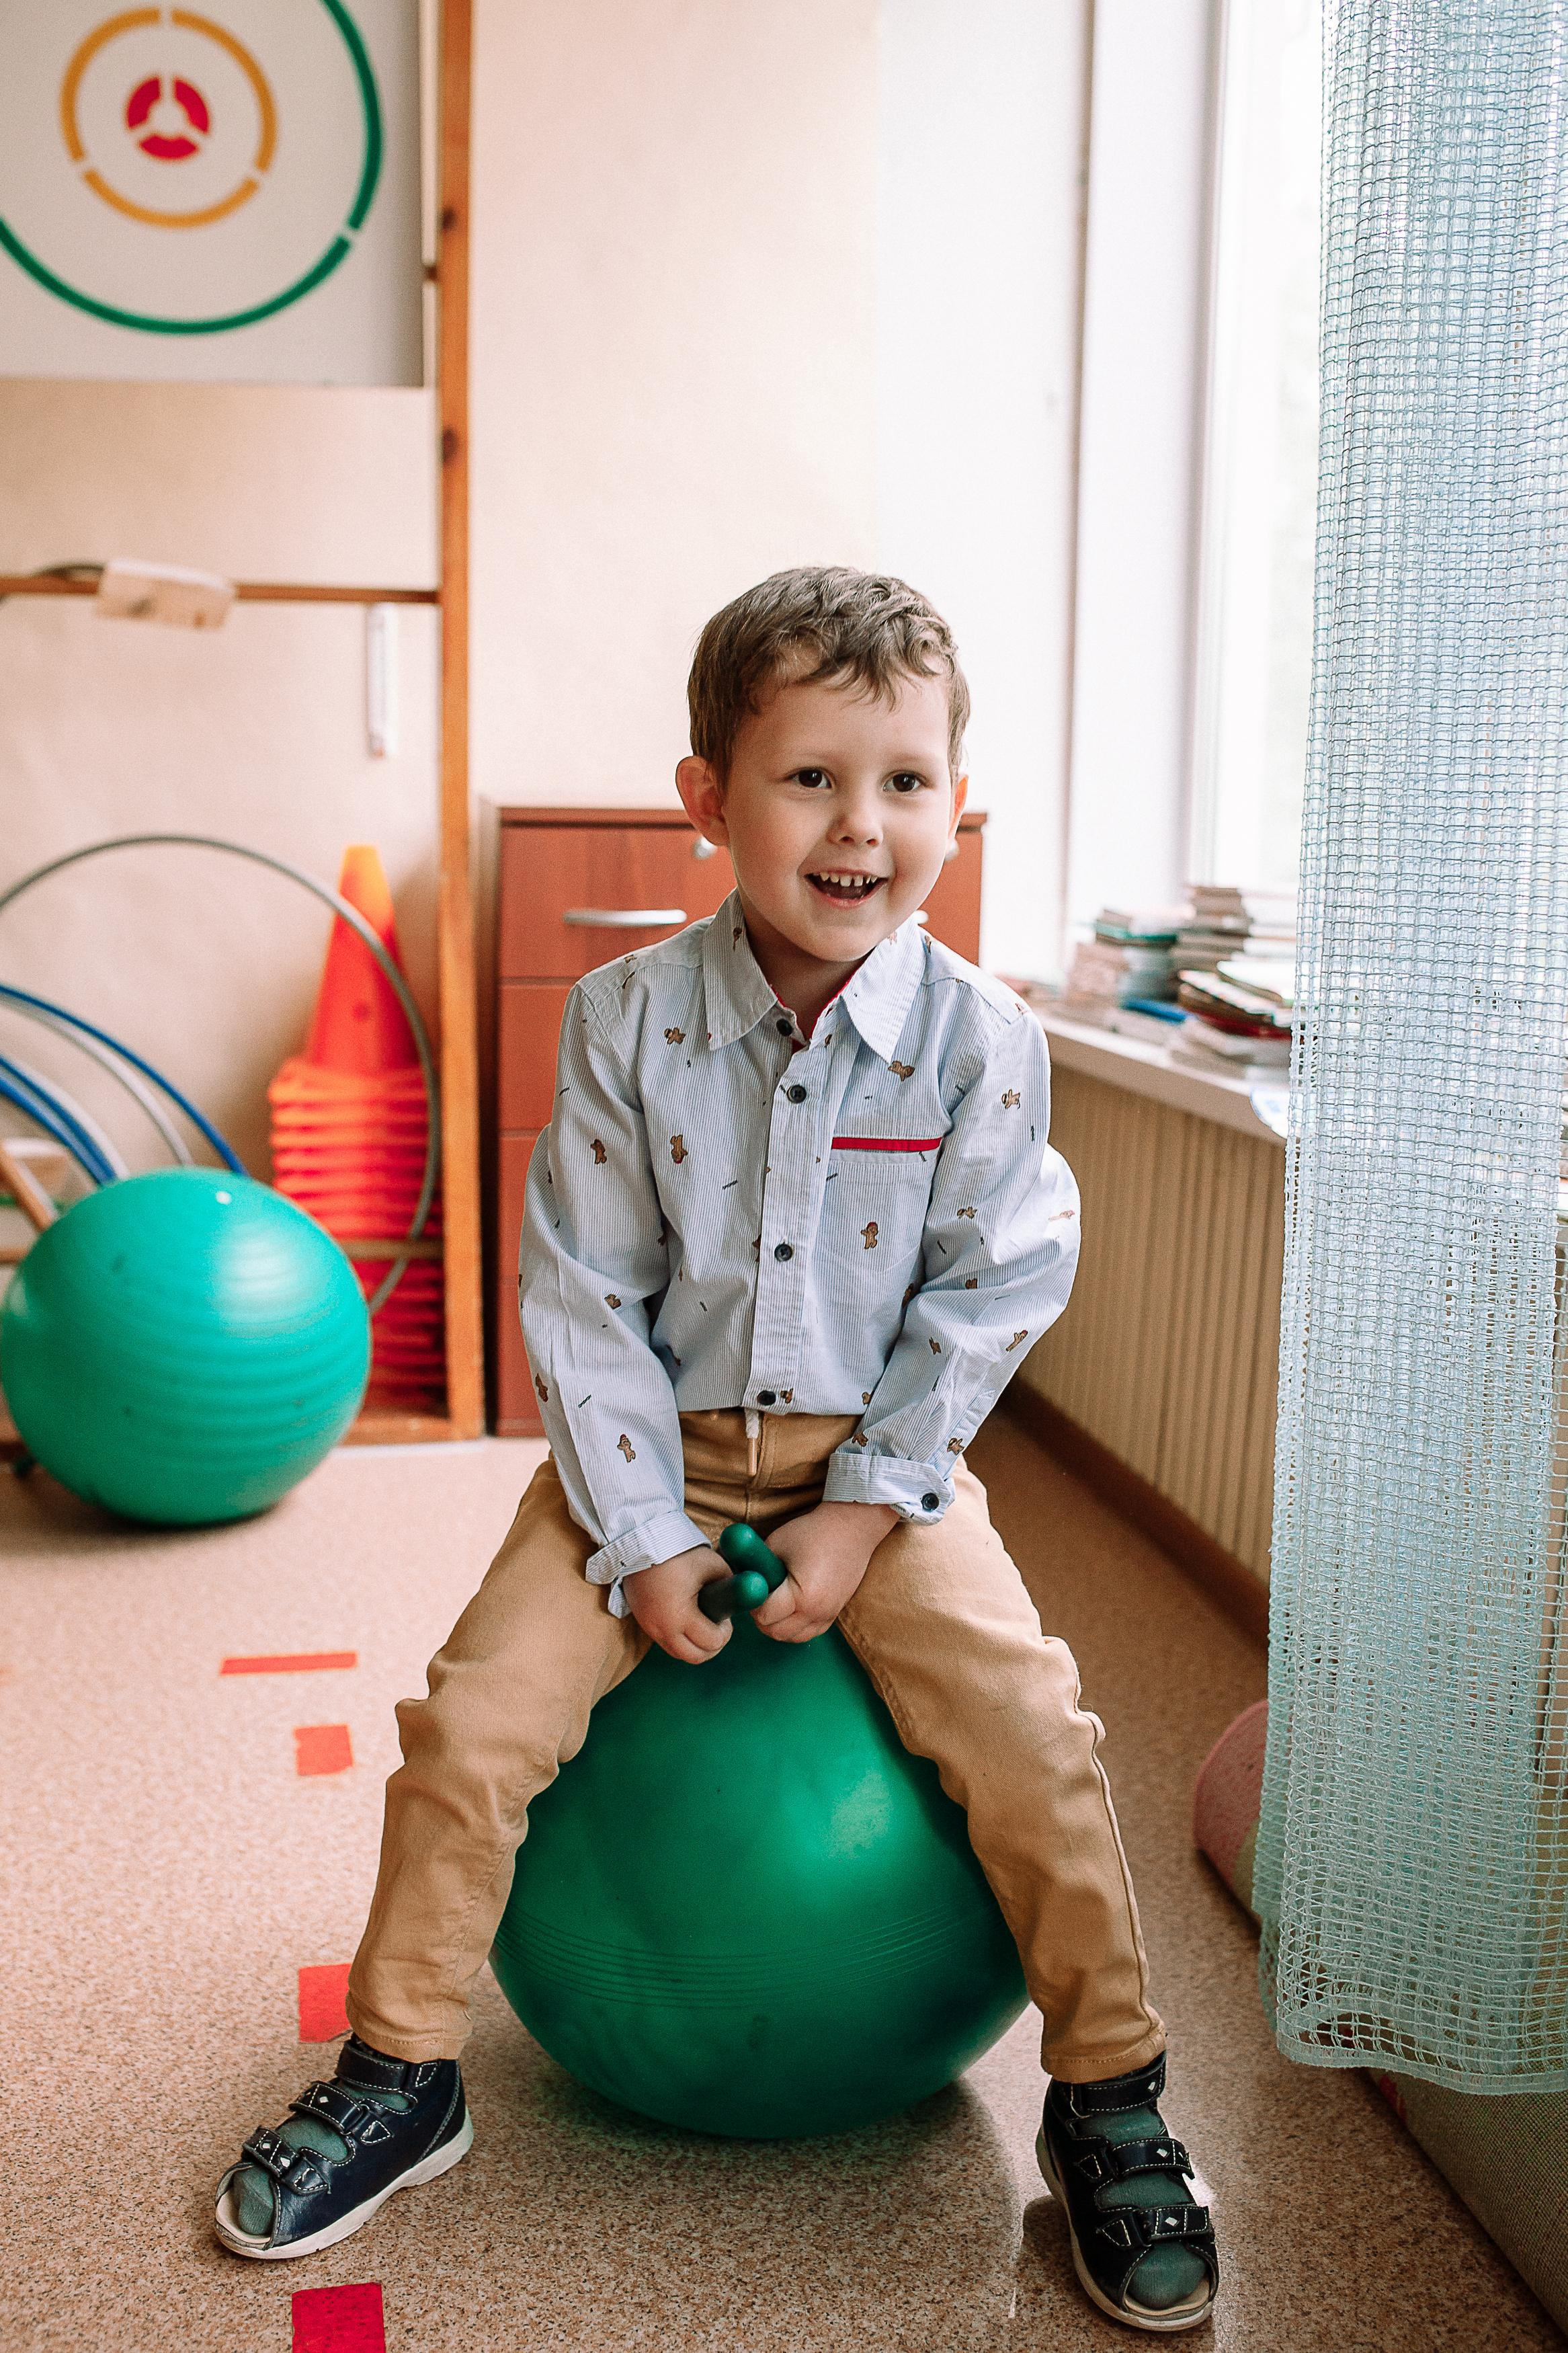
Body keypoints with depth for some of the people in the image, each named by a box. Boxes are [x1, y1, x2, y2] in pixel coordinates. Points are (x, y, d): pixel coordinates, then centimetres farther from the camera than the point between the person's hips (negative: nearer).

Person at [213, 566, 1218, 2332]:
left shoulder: (981, 1041, -9)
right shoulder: (626, 1018, -10)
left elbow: (983, 1301, -5)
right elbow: (581, 1297, -7)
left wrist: (864, 1510, -13)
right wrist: (643, 1537, -13)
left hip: (880, 1456, 0)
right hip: (656, 1449, 1)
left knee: (1027, 1731, -17)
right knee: (474, 1720, -12)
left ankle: (1108, 2101, 7)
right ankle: (397, 2076, 13)